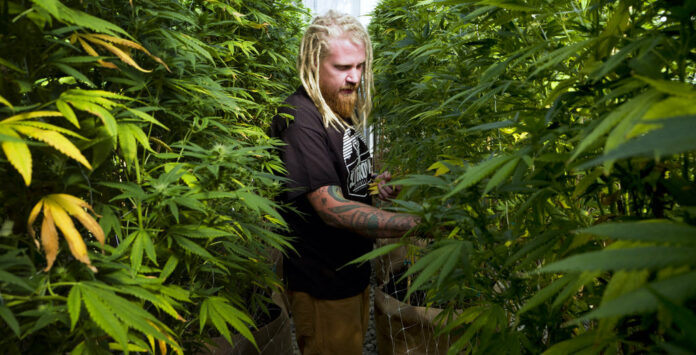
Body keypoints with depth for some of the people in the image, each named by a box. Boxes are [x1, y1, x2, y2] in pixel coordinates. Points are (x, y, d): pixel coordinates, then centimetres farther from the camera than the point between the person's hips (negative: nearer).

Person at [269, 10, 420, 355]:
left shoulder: (340, 109, 8)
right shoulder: (299, 119, -23)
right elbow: (331, 207, -29)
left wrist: (372, 183, -4)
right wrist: (416, 224, -33)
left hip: (354, 271, 9)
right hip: (322, 285, -9)